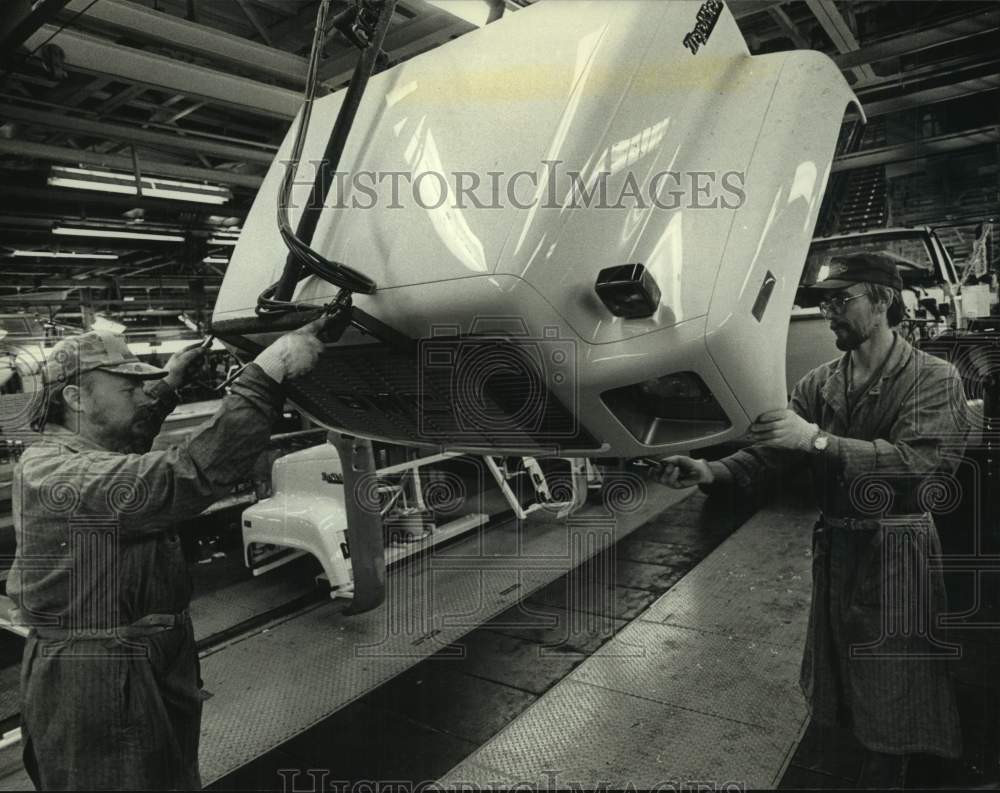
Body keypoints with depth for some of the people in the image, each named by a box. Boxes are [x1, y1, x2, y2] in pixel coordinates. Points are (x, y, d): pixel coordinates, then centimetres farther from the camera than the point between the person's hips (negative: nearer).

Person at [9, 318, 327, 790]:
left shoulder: (69, 451, 5)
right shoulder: (58, 474, -26)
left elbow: (125, 438, 29)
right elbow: (188, 477, -40)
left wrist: (165, 387, 13)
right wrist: (267, 373, -40)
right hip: (93, 691, -9)